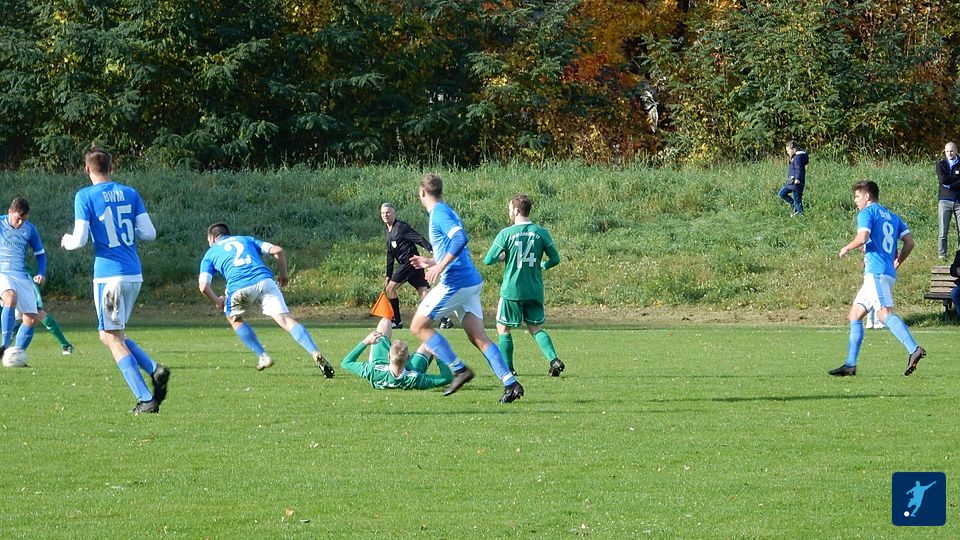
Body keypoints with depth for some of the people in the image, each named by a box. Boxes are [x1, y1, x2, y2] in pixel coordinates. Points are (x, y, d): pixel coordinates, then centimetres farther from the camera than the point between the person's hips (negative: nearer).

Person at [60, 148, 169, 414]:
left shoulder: (85, 196, -6)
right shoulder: (129, 193, 8)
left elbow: (80, 240, -11)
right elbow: (149, 233, 5)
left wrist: (67, 241, 11)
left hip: (108, 276, -6)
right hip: (134, 275, 6)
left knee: (113, 339, 0)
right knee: (110, 335, 19)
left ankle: (146, 399, -9)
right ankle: (155, 370, -2)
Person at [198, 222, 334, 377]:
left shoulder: (210, 254, 25)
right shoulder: (247, 240, 32)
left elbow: (204, 286, 9)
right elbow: (277, 250, 18)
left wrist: (217, 301, 25)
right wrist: (283, 274, 30)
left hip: (238, 287, -2)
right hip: (265, 281, 2)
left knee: (234, 318, 28)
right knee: (286, 320, -5)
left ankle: (263, 357, 17)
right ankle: (315, 354, -26)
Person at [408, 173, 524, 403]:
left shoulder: (439, 213, -9)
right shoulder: (445, 212, 21)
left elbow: (460, 238, -26)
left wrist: (440, 266, -26)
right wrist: (429, 262, 38)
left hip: (455, 282, -9)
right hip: (471, 282, 9)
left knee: (419, 326, 0)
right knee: (478, 337, 3)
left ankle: (459, 369, -7)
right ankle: (510, 383, -9)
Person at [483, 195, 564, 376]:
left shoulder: (506, 234, -9)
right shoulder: (541, 232, -2)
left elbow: (488, 260, -7)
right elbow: (555, 259, 1)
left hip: (511, 290, -3)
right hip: (535, 291, 3)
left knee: (503, 328, 11)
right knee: (536, 328, 12)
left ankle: (507, 368, 10)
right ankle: (554, 360, -7)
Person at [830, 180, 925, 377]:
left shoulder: (867, 213, 0)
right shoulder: (892, 216, 22)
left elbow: (863, 237, -17)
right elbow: (909, 242, 14)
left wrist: (846, 248, 0)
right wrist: (897, 263, 21)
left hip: (876, 272, -9)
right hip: (889, 273, 9)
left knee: (885, 313, -20)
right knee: (855, 314, 13)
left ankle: (914, 349, -37)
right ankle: (850, 364, 11)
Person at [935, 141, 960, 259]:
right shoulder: (941, 164, 9)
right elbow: (942, 179, -7)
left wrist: (950, 185, -10)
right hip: (945, 201, -1)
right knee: (943, 231, -5)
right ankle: (942, 254, -2)